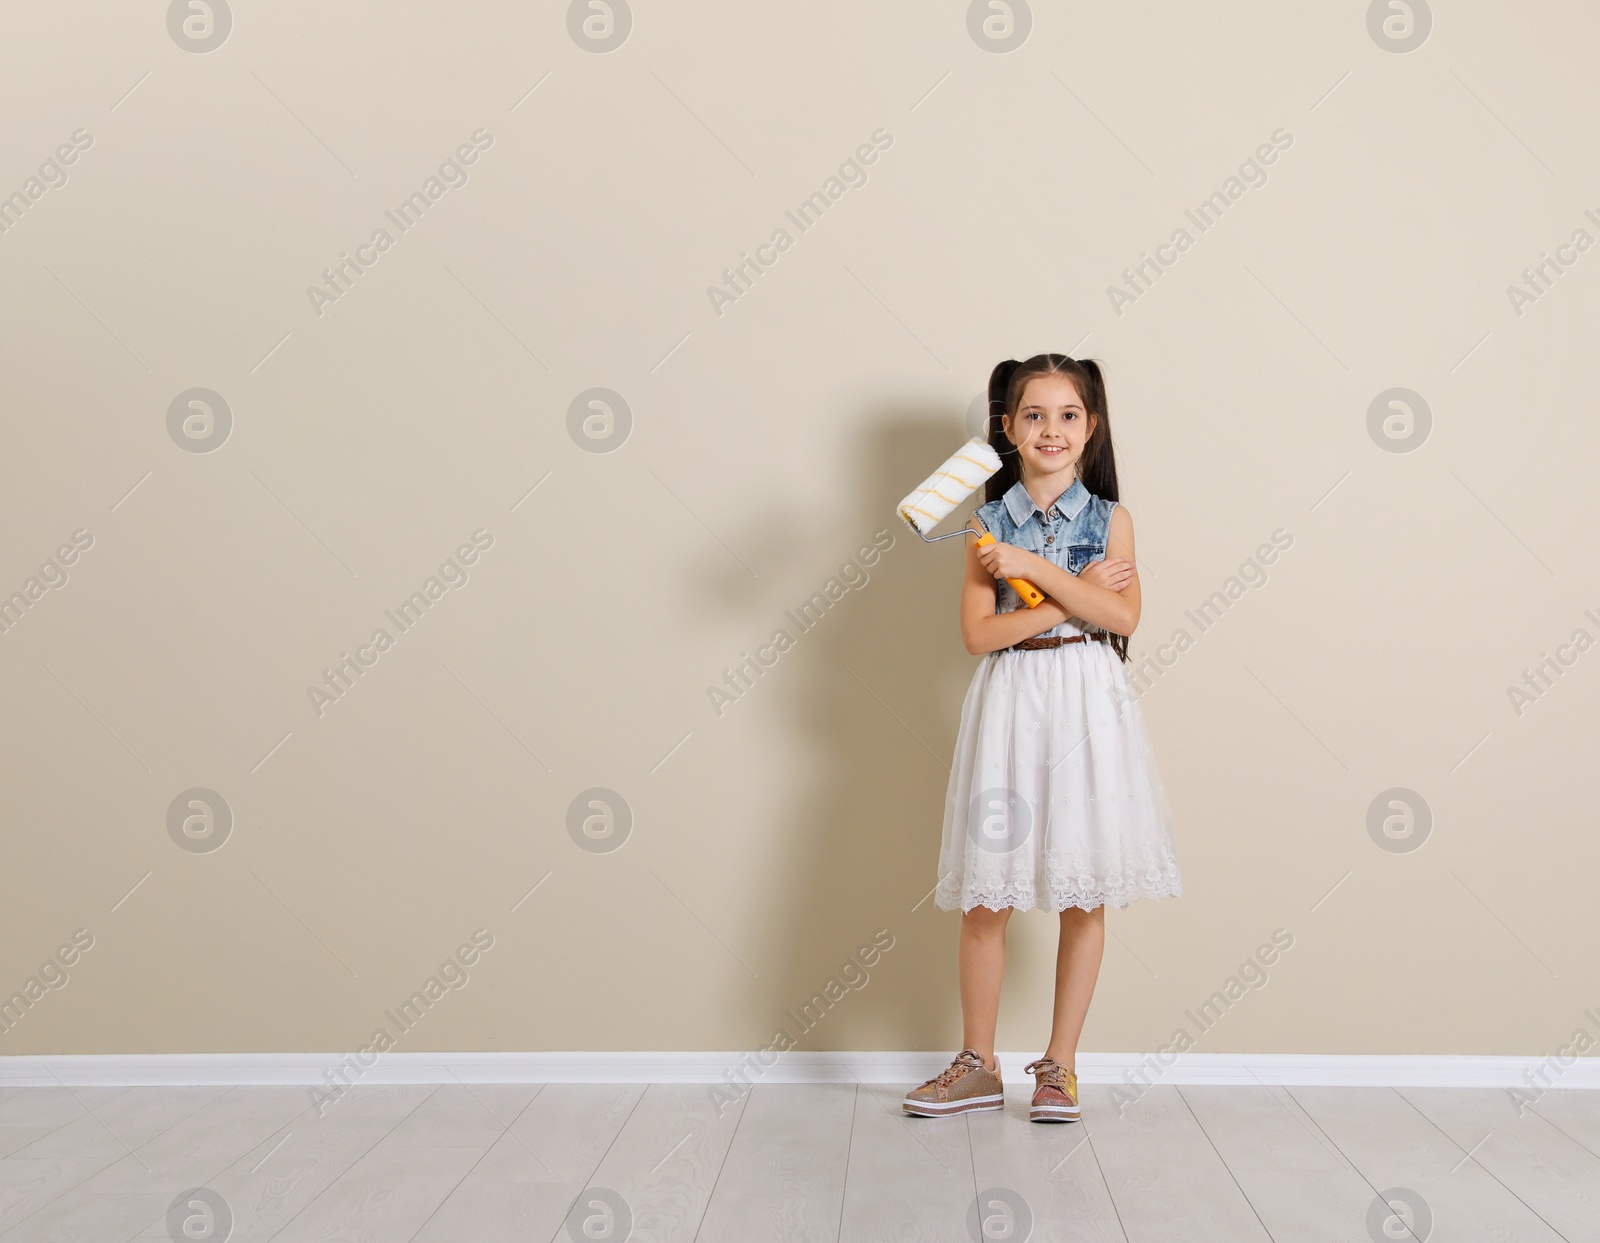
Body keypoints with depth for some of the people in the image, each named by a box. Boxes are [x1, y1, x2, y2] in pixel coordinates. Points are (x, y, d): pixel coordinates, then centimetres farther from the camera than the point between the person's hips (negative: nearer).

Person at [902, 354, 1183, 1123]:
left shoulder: (1108, 519, 5)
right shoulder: (989, 523, 5)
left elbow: (1123, 615, -10)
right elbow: (978, 632, -6)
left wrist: (1032, 565, -15)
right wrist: (1071, 598, -12)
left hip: (1087, 707, 0)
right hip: (1009, 705, 0)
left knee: (1084, 897, 4)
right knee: (985, 901, 2)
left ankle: (1059, 1064, 19)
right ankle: (977, 1066, 17)